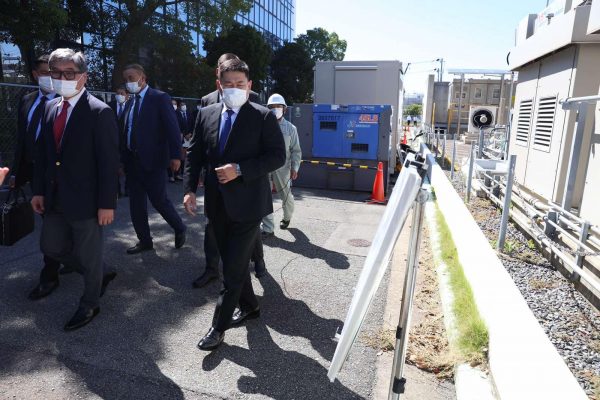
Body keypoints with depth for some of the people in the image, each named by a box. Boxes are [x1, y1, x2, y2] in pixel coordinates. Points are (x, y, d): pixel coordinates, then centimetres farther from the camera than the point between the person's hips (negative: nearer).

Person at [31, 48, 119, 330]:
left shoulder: (99, 112, -14)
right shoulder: (50, 108, 8)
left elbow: (109, 162, -17)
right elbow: (42, 153, 12)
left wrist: (107, 204, -18)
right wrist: (38, 190, 8)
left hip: (85, 200, -7)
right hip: (55, 199, 8)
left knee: (89, 255, 8)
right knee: (51, 247, 19)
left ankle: (89, 305, 31)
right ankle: (101, 273, 40)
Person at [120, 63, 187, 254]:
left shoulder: (160, 98, -4)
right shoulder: (130, 102, 15)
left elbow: (172, 128, -11)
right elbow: (125, 131, 14)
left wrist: (175, 155, -19)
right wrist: (122, 159, 9)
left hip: (153, 160, -7)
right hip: (132, 161, 7)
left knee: (159, 201, -3)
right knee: (136, 205, 9)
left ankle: (180, 228, 22)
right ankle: (144, 241, 23)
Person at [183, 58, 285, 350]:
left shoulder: (263, 117, -6)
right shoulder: (207, 114, 8)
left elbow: (277, 156, -10)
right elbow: (194, 154, 10)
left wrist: (240, 170, -19)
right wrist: (189, 189, -1)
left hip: (247, 203, -5)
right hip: (217, 203, 6)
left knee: (234, 267, -1)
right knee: (232, 261, 17)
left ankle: (219, 327, 14)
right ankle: (249, 305, 39)